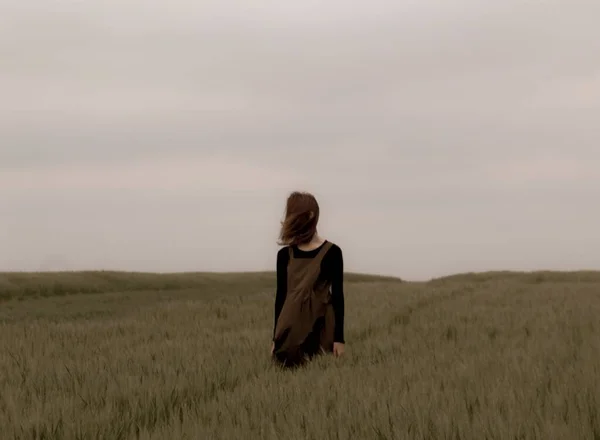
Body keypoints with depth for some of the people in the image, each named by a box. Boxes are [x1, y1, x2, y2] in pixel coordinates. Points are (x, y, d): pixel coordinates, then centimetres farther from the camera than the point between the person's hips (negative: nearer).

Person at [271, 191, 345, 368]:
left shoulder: (331, 252, -3)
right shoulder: (285, 255, 8)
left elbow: (337, 295, -3)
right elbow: (281, 295, 10)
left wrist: (339, 338, -7)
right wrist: (275, 337, 9)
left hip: (321, 331, -3)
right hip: (291, 332, 3)